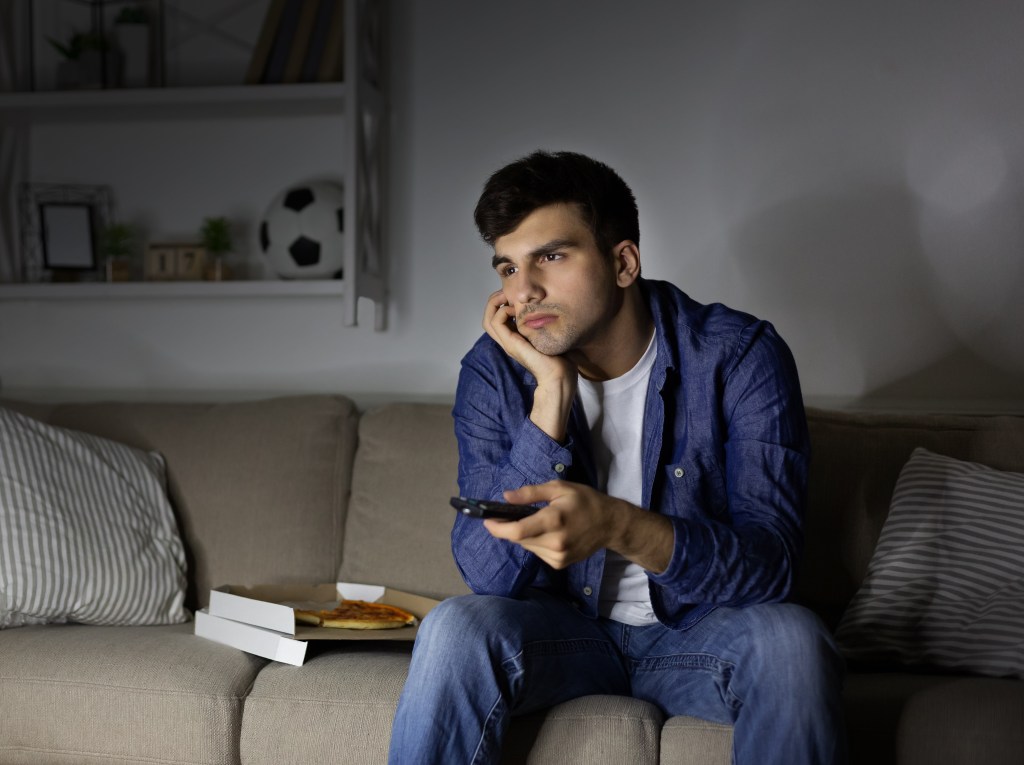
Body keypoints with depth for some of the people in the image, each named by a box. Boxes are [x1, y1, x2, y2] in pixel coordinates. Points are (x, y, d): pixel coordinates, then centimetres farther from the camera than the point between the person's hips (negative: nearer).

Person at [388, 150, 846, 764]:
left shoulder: (740, 354, -14)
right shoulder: (495, 370, -8)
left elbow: (768, 563, -23)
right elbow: (490, 574, -16)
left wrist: (618, 525, -41)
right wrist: (552, 390, -23)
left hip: (699, 629, -1)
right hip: (566, 627, 1)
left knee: (789, 638, -32)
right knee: (456, 630, -29)